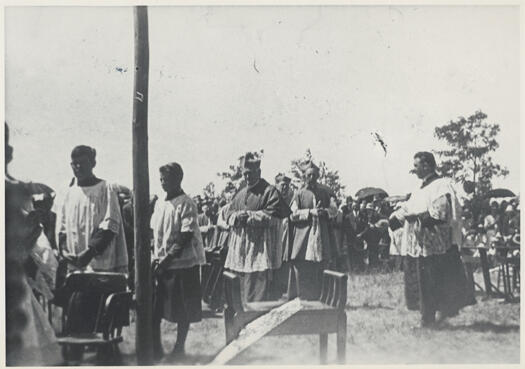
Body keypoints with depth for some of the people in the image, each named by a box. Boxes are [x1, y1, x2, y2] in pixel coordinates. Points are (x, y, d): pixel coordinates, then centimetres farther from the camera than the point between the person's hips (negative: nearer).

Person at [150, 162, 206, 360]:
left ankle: (179, 348, 17)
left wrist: (168, 258, -20)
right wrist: (156, 258, 1)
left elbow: (186, 237, -15)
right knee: (153, 308, 3)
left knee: (183, 310, 4)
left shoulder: (186, 204, -10)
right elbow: (155, 233, 14)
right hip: (161, 264, 6)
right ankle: (155, 349, 14)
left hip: (183, 263, -6)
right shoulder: (159, 203, 10)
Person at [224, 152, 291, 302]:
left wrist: (249, 215, -14)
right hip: (240, 247, 6)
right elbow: (229, 215, 16)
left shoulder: (270, 191, -2)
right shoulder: (240, 194, 19)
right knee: (243, 287, 8)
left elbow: (273, 216, -12)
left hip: (261, 246, -6)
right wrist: (237, 216, -7)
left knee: (260, 286, -8)